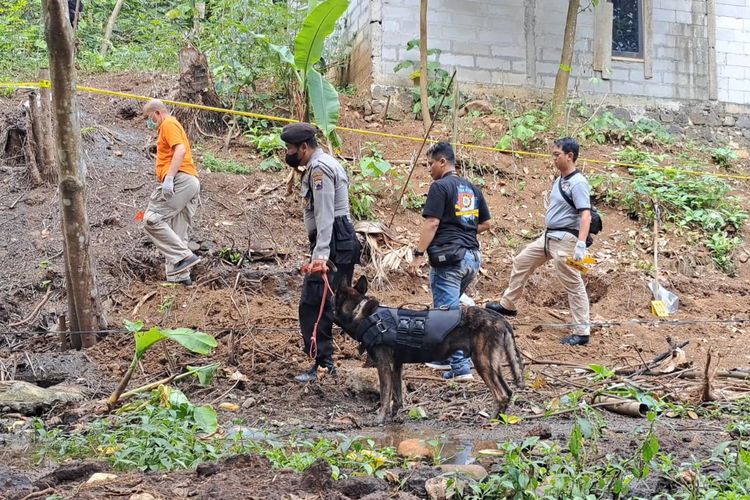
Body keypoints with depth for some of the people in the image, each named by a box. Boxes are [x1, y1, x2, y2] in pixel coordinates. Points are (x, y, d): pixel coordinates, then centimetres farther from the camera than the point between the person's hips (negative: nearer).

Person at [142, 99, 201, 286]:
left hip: (180, 180, -10)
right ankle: (180, 276, 2)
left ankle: (184, 257, -18)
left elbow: (181, 150, -16)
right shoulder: (171, 126, 32)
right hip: (191, 182, 10)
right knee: (177, 235, 6)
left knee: (152, 219, -14)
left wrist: (169, 178, -25)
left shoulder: (168, 124, 1)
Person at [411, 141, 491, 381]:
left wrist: (419, 253, -11)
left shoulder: (440, 186, -7)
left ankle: (461, 367, -8)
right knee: (452, 305, 21)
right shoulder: (473, 189, 16)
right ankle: (446, 355, 28)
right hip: (472, 257, 8)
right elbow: (486, 223, 20)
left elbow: (432, 222, -14)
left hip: (448, 257, -8)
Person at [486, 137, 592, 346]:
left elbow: (585, 215, -25)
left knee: (573, 285, -5)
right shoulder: (559, 180, 12)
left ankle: (582, 332, 0)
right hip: (548, 236, 10)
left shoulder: (578, 183, -17)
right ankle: (508, 304, 33)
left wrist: (581, 244, -34)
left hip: (565, 239, -10)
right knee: (521, 261, 19)